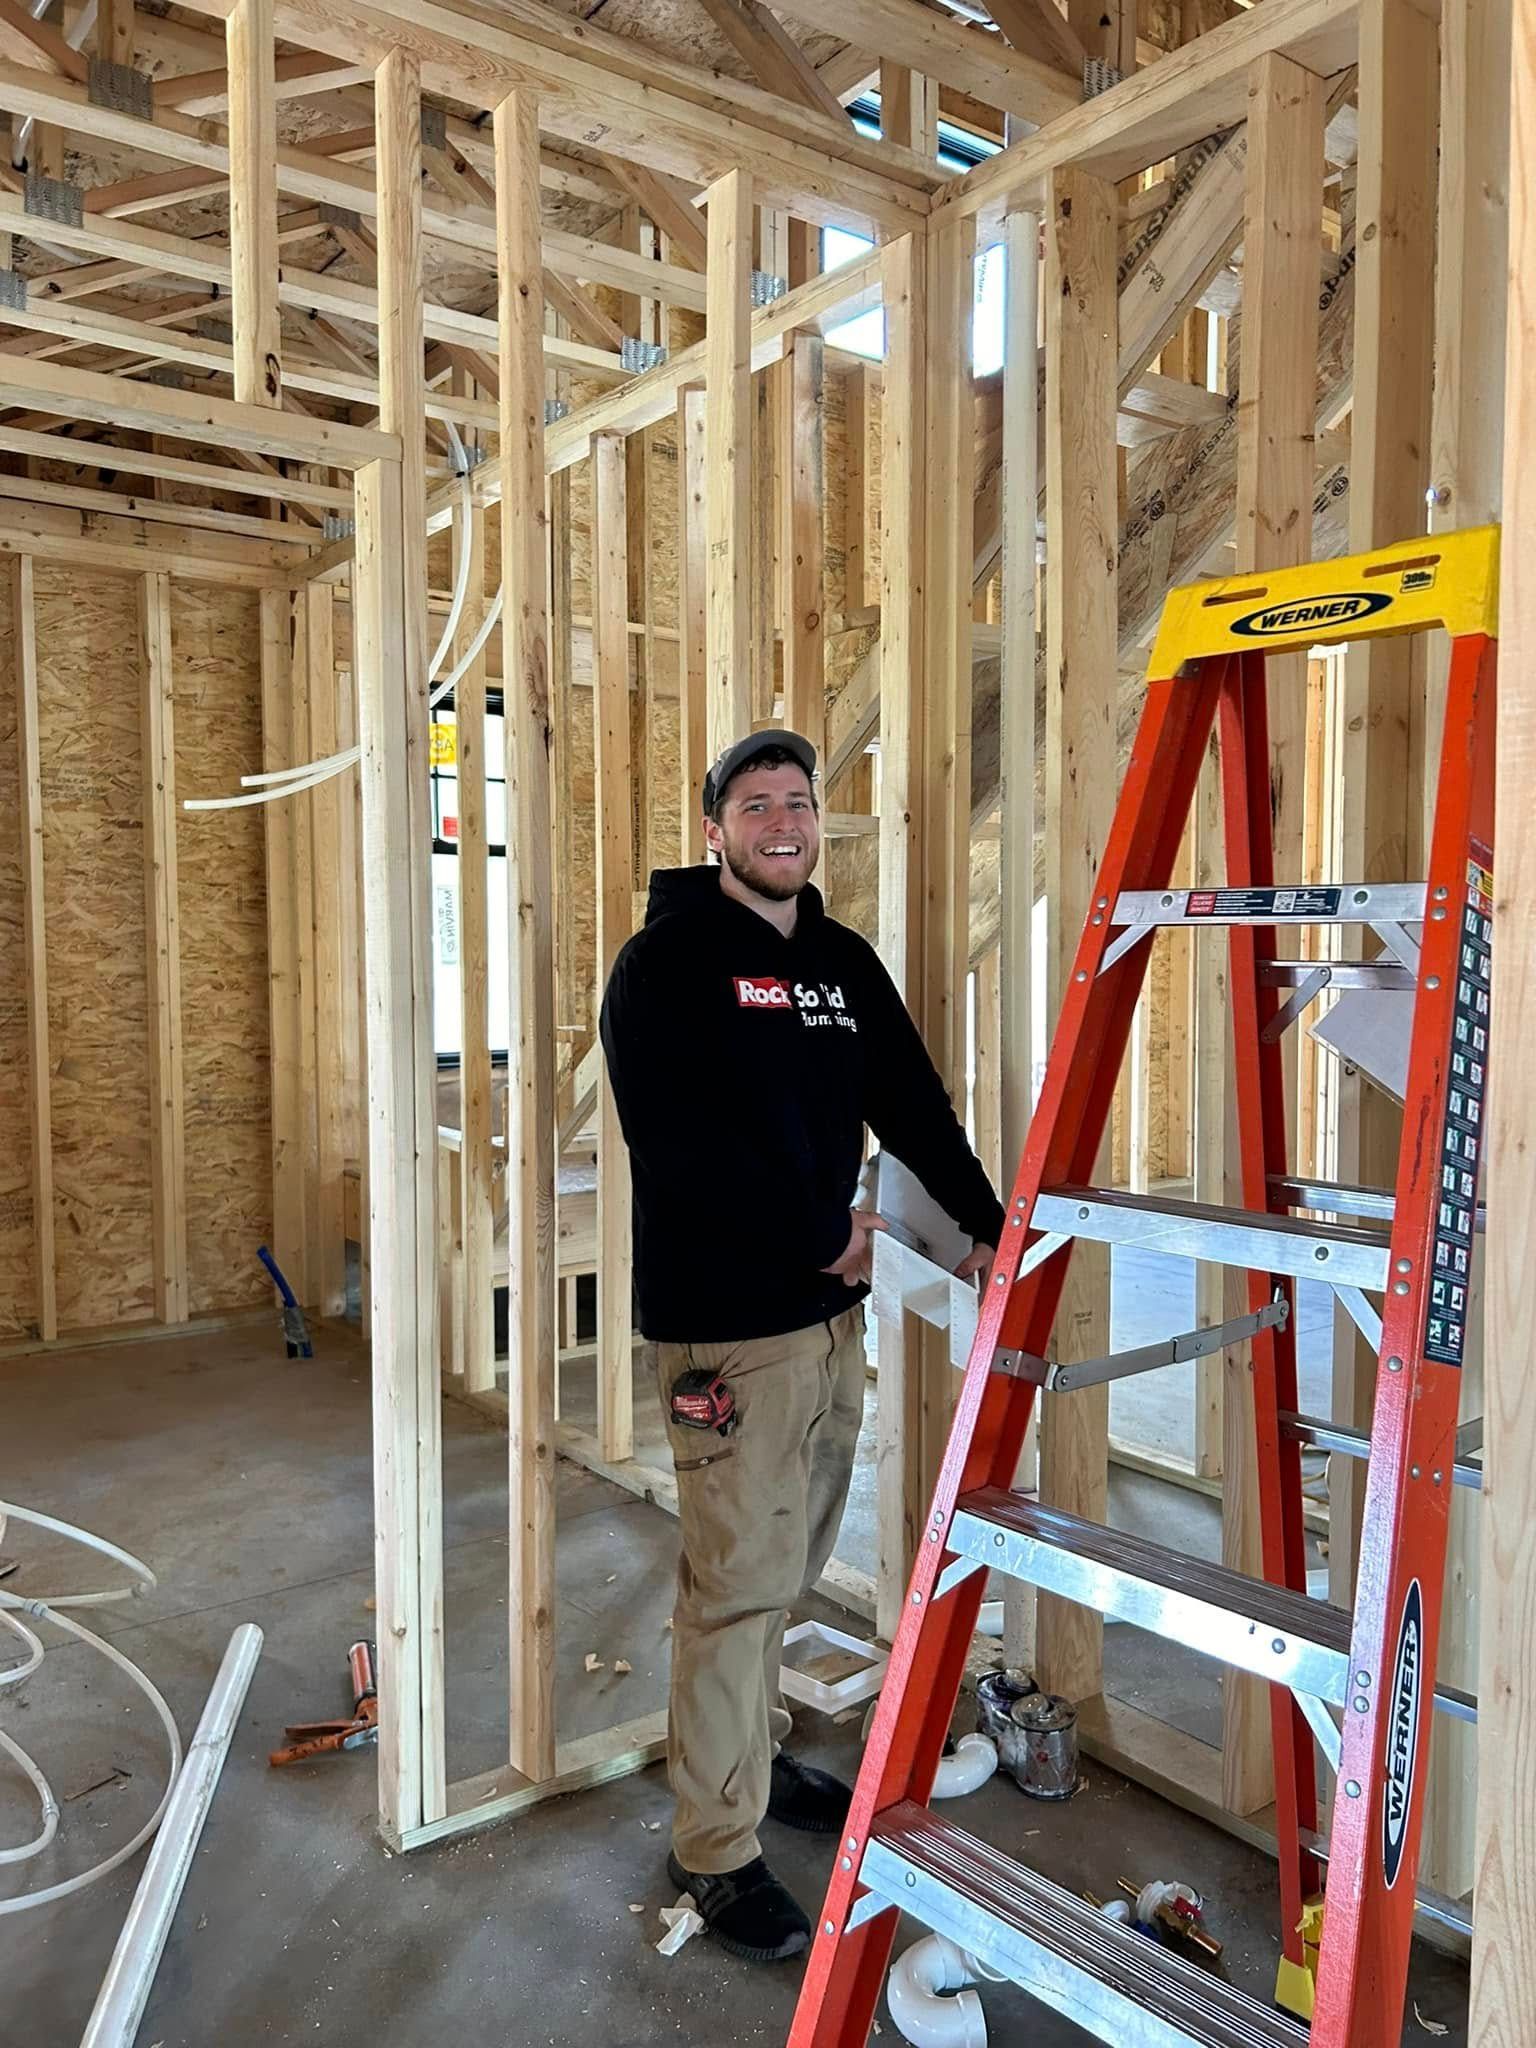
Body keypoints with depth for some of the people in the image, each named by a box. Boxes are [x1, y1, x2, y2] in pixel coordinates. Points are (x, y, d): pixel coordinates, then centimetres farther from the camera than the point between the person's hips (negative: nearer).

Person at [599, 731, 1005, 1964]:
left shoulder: (846, 963, 12)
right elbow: (679, 1142, -21)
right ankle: (717, 1849, 18)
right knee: (737, 1581, 0)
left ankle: (751, 1757, 41)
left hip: (831, 1307, 7)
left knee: (789, 1568, 20)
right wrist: (825, 1234, -15)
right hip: (724, 1319, -7)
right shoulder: (666, 965, -10)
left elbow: (913, 1102, 11)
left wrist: (990, 1223, 0)